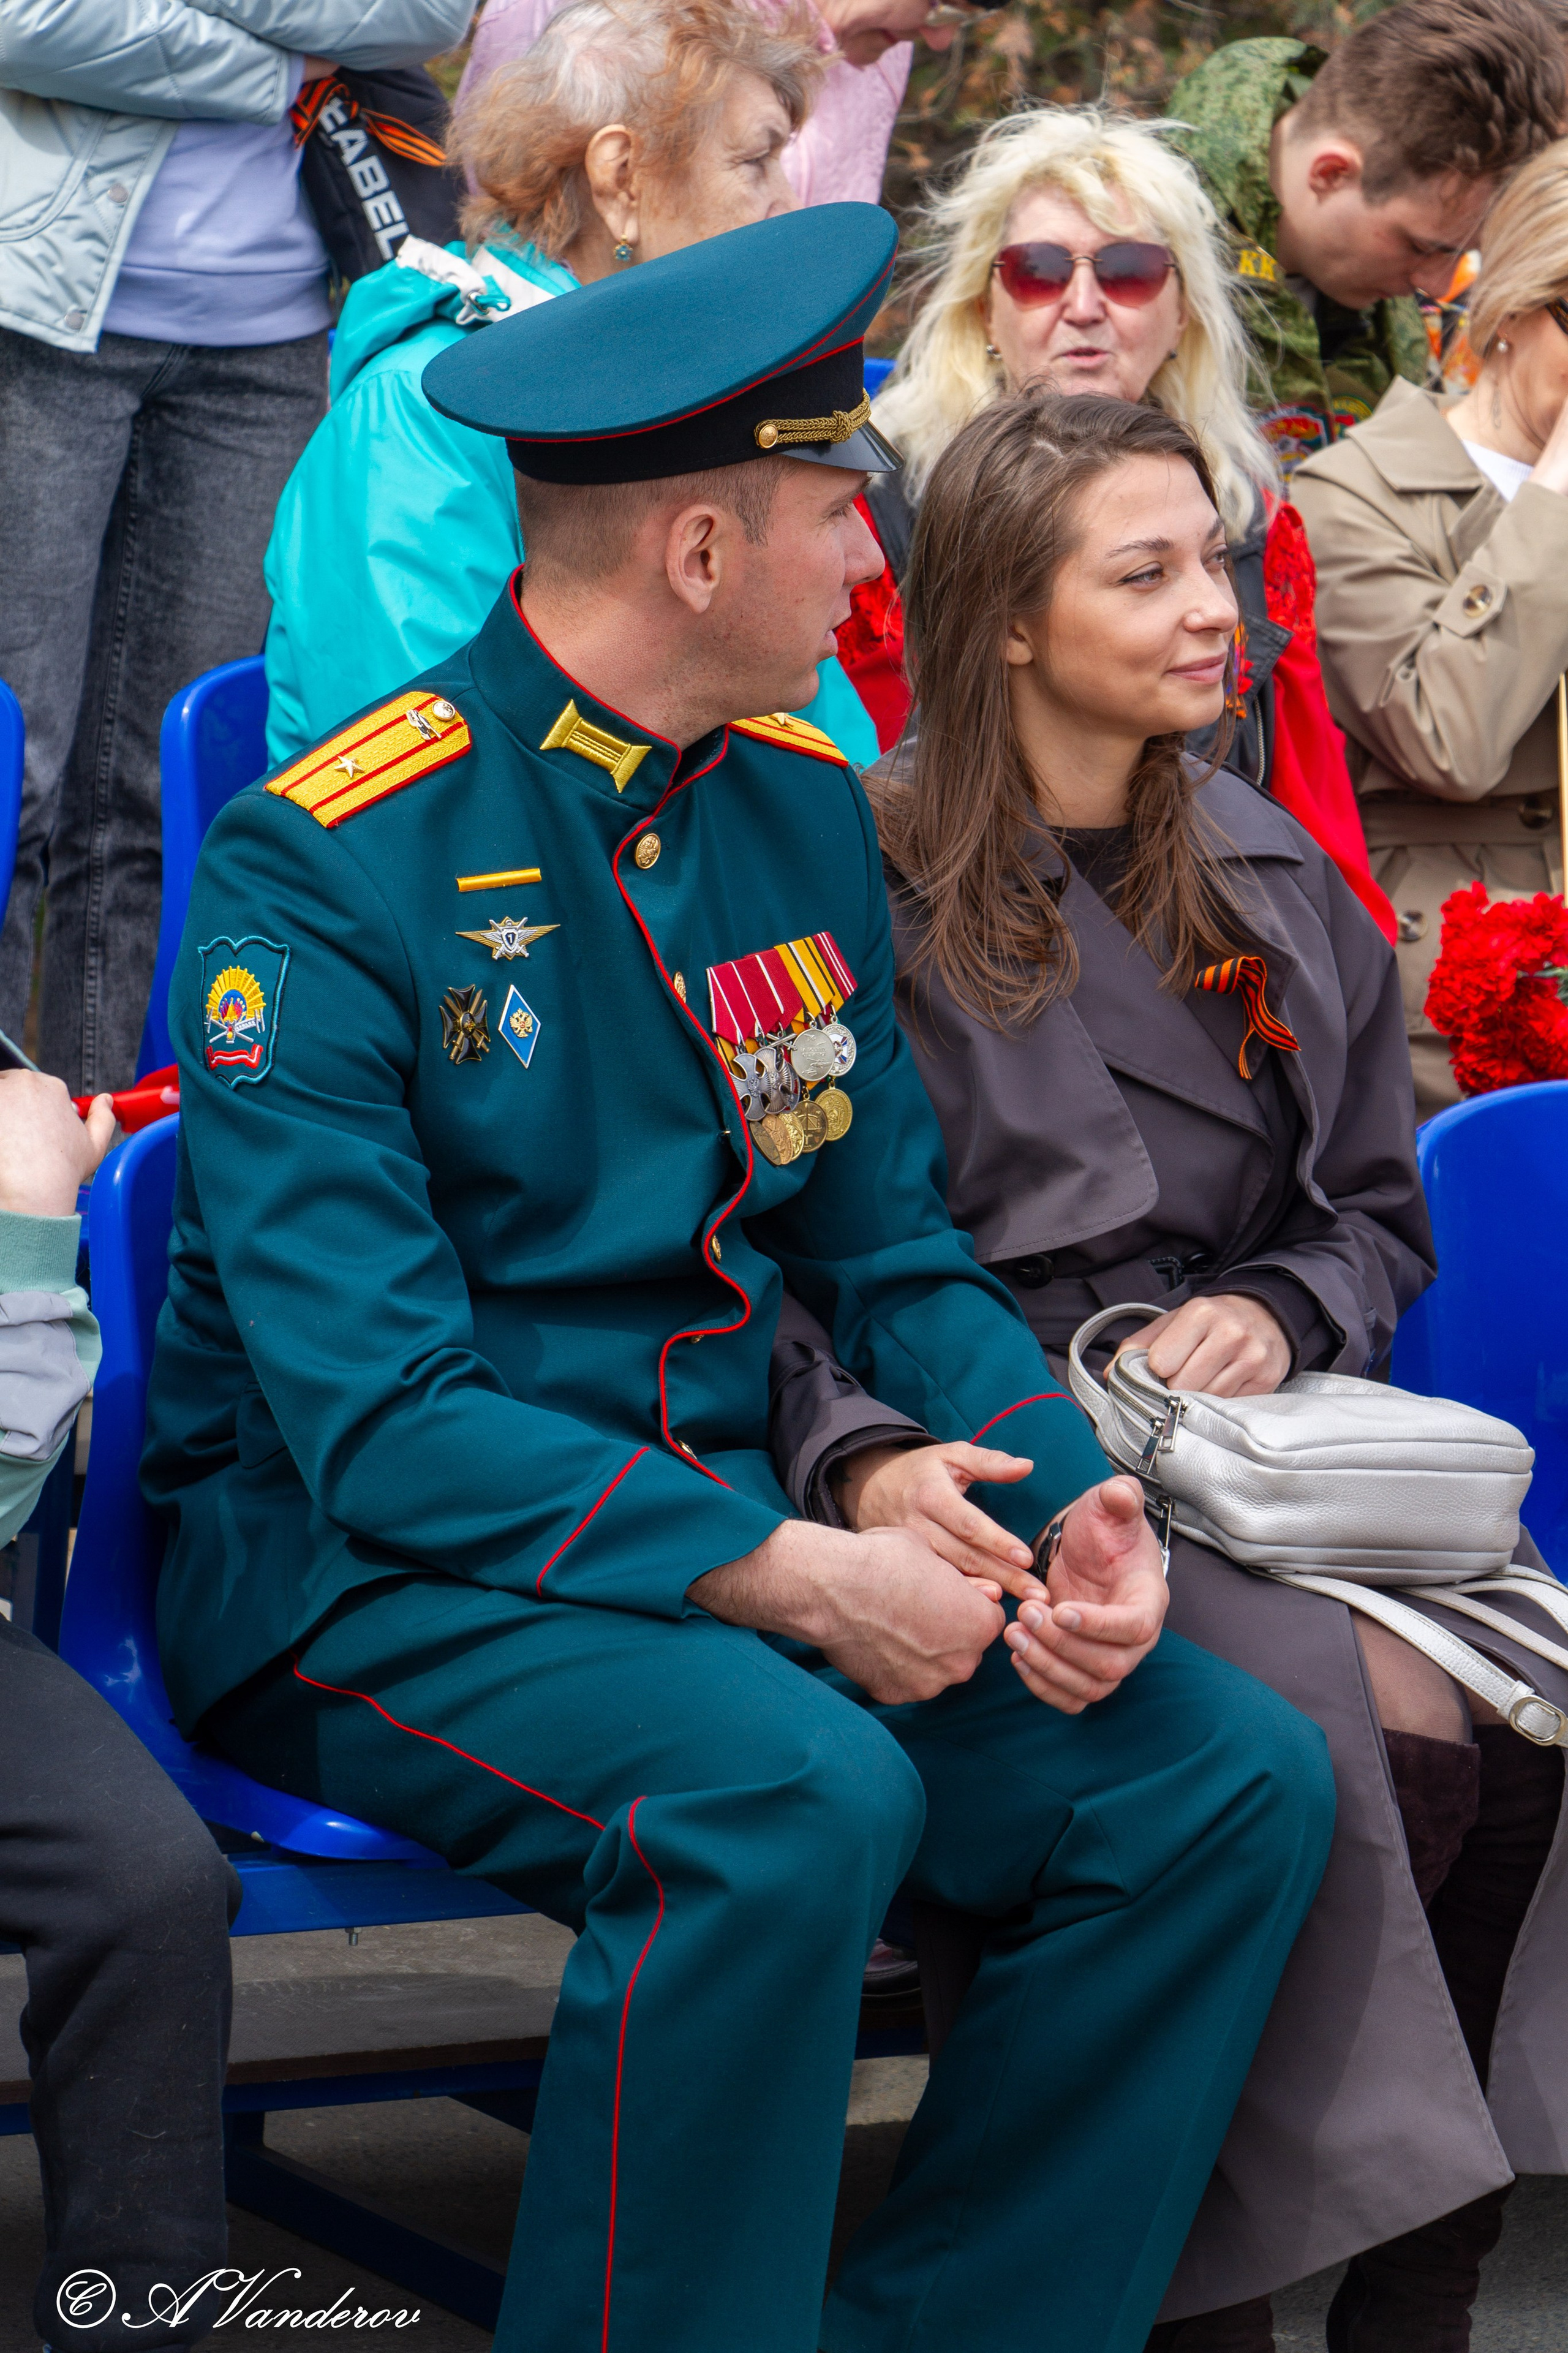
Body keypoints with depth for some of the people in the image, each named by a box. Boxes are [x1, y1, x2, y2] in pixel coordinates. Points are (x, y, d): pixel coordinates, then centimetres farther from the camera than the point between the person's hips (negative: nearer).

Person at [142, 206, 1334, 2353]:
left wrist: (1068, 1499, -8)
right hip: (357, 1564, -7)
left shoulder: (809, 814, 7)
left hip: (728, 1533, 7)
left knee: (1233, 1776, -10)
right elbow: (380, 1416, -19)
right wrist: (784, 1577, -24)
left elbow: (892, 1251, 12)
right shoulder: (328, 865, -15)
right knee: (797, 1794, -34)